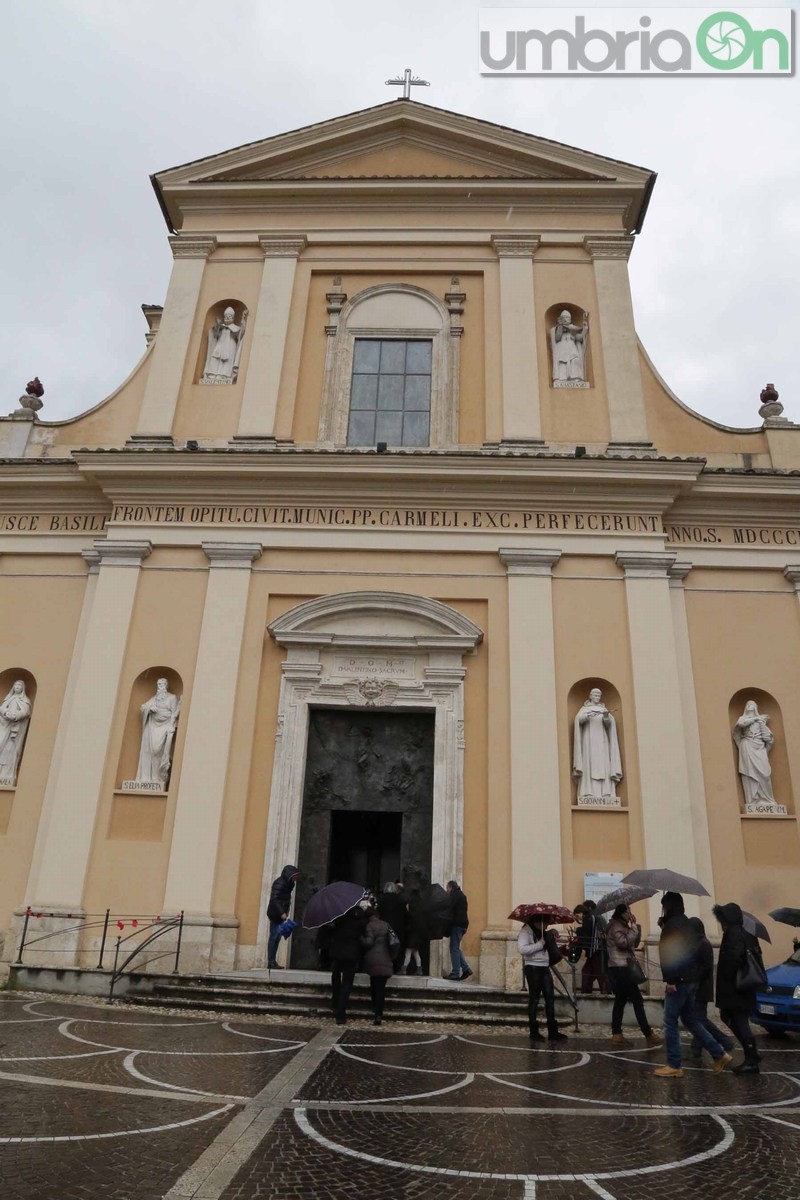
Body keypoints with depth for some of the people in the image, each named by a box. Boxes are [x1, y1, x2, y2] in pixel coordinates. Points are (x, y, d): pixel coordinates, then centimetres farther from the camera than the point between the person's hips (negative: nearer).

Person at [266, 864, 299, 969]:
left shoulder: (287, 883, 12)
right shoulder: (280, 883, -16)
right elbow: (274, 899, -23)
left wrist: (285, 912, 6)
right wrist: (282, 913, -26)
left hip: (280, 915, 9)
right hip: (275, 914, -9)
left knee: (277, 937, 11)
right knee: (274, 937, -5)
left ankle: (273, 961, 16)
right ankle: (271, 961, 0)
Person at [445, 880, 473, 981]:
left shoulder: (455, 894, -6)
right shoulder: (461, 894, 23)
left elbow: (450, 906, -17)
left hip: (457, 924, -10)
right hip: (462, 924, 10)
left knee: (454, 948, -7)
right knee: (456, 948, 13)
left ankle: (455, 973, -8)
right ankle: (466, 968, 8)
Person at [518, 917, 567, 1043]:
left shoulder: (543, 933, 14)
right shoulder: (526, 931, -9)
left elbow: (553, 951, 12)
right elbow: (522, 949, -24)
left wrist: (550, 939, -5)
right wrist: (539, 944, -20)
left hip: (544, 967, 7)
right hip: (533, 967, -7)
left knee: (550, 997, 5)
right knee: (534, 999, 0)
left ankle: (552, 1031, 10)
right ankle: (534, 1032, 9)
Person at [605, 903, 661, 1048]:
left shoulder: (622, 926, 18)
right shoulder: (616, 926, -12)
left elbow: (634, 943, 16)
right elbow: (624, 943, -24)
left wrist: (636, 926, 4)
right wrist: (633, 928, -15)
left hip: (620, 968, 10)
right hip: (620, 968, -10)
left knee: (620, 1001, 7)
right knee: (637, 1000, -7)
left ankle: (616, 1035, 7)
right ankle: (649, 1035, -3)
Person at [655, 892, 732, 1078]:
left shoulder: (672, 924, -14)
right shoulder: (685, 923, 15)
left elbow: (670, 951, -23)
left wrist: (670, 979, -22)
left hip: (679, 981, -10)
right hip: (691, 979, 10)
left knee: (670, 1023, -2)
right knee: (691, 1021, 17)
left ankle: (674, 1066, 2)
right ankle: (719, 1055, 16)